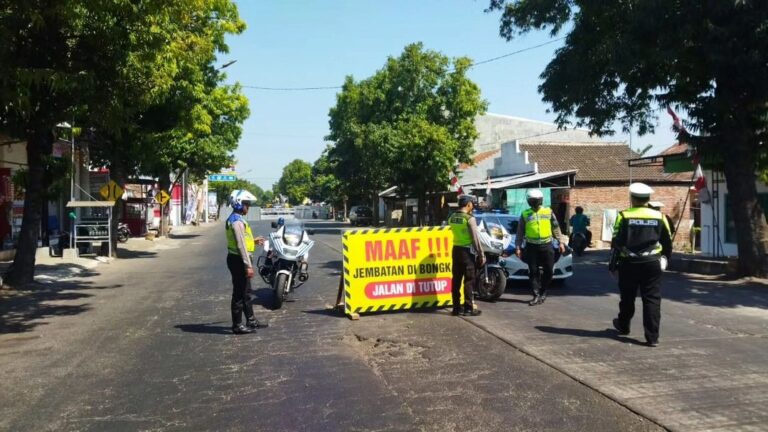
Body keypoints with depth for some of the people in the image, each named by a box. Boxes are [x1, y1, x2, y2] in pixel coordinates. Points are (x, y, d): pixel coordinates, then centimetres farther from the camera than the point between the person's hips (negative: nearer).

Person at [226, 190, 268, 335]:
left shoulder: (234, 219, 14)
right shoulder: (237, 221, -19)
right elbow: (241, 246, -23)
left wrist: (253, 241, 17)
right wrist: (248, 265, -22)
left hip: (237, 259, 11)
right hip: (238, 260, -11)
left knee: (246, 292, 17)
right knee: (239, 293, -2)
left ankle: (251, 320, 27)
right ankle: (237, 325, 6)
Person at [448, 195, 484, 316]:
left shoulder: (451, 217, 5)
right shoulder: (470, 219, -15)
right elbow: (475, 239, -15)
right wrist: (481, 255, -9)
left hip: (456, 250, 7)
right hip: (467, 251, -7)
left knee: (456, 280, 9)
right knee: (469, 281, 0)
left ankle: (456, 308, 14)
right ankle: (468, 308, 3)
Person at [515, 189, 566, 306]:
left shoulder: (548, 212, 4)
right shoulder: (525, 214, 2)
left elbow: (556, 228, 11)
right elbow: (520, 232, 5)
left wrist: (560, 242, 7)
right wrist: (517, 247, 1)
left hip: (546, 245, 1)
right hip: (532, 247, -1)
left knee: (548, 271, 3)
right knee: (533, 272, 1)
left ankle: (543, 293, 20)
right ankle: (536, 295, 8)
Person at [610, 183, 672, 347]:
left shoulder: (624, 216, -6)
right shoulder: (659, 217, 2)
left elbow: (616, 242, -6)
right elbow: (667, 242, 10)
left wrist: (613, 263, 5)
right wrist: (666, 259, 23)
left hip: (629, 264, -1)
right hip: (652, 264, 1)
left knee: (628, 297, 16)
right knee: (652, 300, 2)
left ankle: (623, 326, 35)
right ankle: (652, 337, 0)